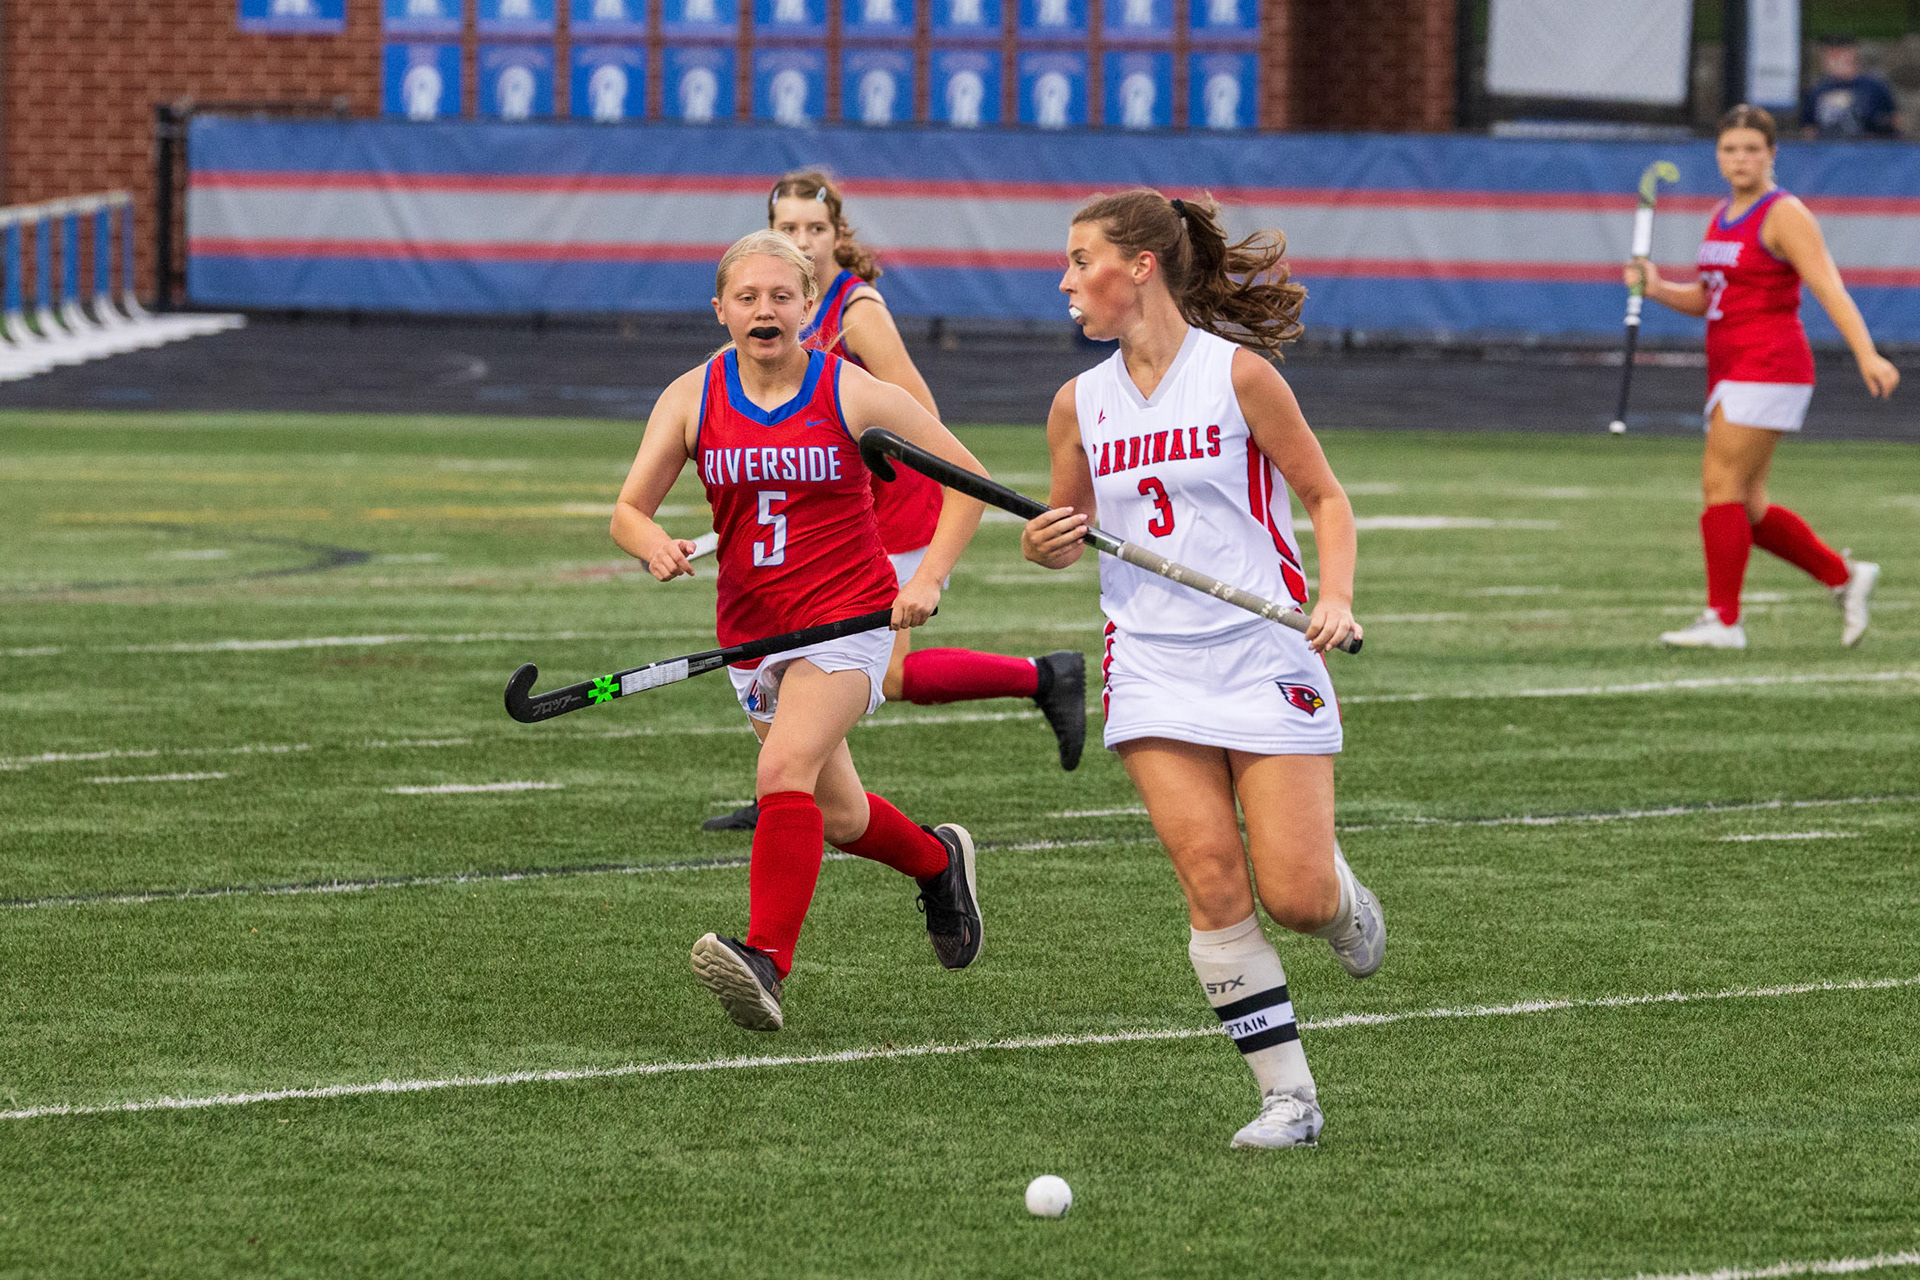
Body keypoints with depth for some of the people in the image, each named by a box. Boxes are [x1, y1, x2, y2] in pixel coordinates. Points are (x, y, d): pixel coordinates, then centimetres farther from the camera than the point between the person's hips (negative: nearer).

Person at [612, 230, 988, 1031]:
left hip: (847, 616, -5)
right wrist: (654, 544, -26)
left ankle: (767, 962, -36)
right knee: (837, 817, 16)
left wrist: (928, 577, -10)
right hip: (751, 628, 5)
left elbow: (967, 479, 1)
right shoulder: (692, 399, 0)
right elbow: (628, 509, -2)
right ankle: (938, 863, 48)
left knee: (784, 773, -27)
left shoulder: (849, 393, -7)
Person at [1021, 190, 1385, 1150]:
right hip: (1153, 667, 3)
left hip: (1265, 660, -3)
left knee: (1295, 896, -8)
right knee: (1212, 881, -11)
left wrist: (1335, 598, -14)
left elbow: (1325, 496, 1)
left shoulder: (1238, 373, -5)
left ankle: (1342, 900, 30)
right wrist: (1045, 543, -4)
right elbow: (1064, 534, 19)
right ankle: (1287, 1095, -5)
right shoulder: (1080, 403, 8)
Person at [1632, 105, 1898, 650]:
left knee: (1721, 485, -12)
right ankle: (1844, 575, 20)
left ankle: (1723, 620, -8)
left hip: (1768, 369, -9)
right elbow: (1707, 299, 25)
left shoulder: (1784, 215, -9)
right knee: (1745, 510, 7)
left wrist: (1867, 354, -31)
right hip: (1730, 374, 9)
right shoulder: (1722, 216, 16)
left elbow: (1829, 287, -19)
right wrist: (1658, 289, 6)